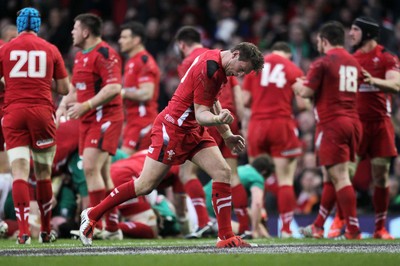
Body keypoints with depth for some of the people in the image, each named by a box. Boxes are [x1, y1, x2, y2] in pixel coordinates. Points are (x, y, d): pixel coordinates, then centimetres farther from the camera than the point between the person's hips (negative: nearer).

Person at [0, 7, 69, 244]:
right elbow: (64, 89, 8)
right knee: (44, 173, 13)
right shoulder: (51, 50, 6)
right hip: (42, 112, 1)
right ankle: (46, 231, 21)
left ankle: (24, 231, -19)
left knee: (20, 171, -6)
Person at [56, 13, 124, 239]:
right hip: (88, 120, 9)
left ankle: (96, 226, -17)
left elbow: (114, 88, -22)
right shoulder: (81, 56, 17)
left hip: (106, 118, -9)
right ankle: (112, 227, 14)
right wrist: (64, 105, 10)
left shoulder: (105, 54, -13)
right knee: (102, 174, 9)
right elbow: (76, 88, 27)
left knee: (91, 168, -18)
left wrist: (86, 106, -26)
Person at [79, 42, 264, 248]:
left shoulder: (216, 63, 8)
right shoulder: (209, 68, -22)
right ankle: (92, 214, 10)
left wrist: (227, 135, 25)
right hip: (172, 128, -9)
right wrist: (217, 120, -43)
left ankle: (226, 237, -3)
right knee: (145, 185, -6)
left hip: (193, 130, 9)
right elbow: (201, 114, -22)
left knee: (223, 172, -6)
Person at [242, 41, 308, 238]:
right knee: (285, 180, 1)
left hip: (257, 124, 2)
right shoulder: (294, 70, 4)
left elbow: (245, 100, 4)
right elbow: (302, 104, -2)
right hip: (282, 124, -2)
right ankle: (286, 228, -5)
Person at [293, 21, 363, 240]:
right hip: (352, 121, 8)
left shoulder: (322, 63, -9)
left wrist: (297, 84, 11)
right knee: (331, 177, 15)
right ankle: (318, 227, 22)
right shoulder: (353, 63, 14)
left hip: (331, 123, -8)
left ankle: (353, 230, -13)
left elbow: (306, 92, -11)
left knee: (339, 177, -9)